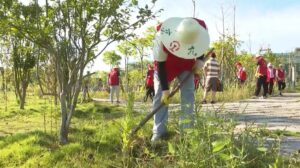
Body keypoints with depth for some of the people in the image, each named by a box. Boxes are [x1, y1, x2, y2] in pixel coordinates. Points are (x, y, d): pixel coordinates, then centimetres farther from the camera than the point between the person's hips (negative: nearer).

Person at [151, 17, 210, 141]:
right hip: (166, 65, -2)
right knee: (160, 96, -8)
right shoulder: (162, 36, -39)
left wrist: (200, 59, -17)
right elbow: (160, 65, -28)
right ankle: (159, 132, -3)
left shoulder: (201, 28, -29)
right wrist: (165, 88, -25)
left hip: (187, 65, 2)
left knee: (188, 95, -6)